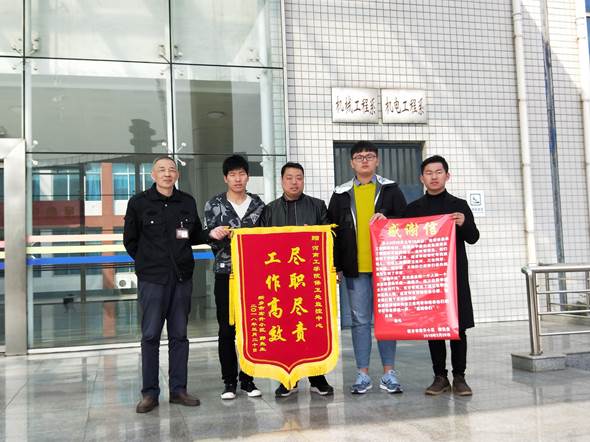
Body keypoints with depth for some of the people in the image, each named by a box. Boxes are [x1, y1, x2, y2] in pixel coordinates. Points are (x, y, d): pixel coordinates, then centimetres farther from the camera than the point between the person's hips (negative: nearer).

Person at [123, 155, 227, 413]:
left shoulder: (187, 202, 7)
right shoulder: (138, 202, -1)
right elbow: (130, 240, 6)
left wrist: (211, 234, -2)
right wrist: (148, 262, 7)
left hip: (182, 276, 3)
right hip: (152, 278, -3)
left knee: (179, 334, 8)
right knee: (150, 335, 1)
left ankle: (178, 389, 16)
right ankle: (150, 393, 10)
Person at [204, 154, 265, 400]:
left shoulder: (258, 204, 8)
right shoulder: (214, 205, 3)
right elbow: (211, 239, -1)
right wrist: (225, 236, -19)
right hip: (226, 274, -1)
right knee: (226, 330, 2)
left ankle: (247, 379, 16)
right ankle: (229, 381, 12)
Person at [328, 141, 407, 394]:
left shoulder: (390, 189, 8)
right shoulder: (341, 194, 10)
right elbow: (332, 231, 9)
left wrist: (386, 219, -14)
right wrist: (335, 266, 3)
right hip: (355, 268, 1)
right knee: (360, 321, 4)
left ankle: (388, 373, 15)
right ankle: (363, 375, 12)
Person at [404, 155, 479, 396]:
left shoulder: (459, 205, 7)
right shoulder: (413, 209, 10)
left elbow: (473, 238, 4)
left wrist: (464, 224, -17)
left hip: (455, 275, -1)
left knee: (458, 326, 0)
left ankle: (459, 377, 9)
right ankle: (440, 377, 13)